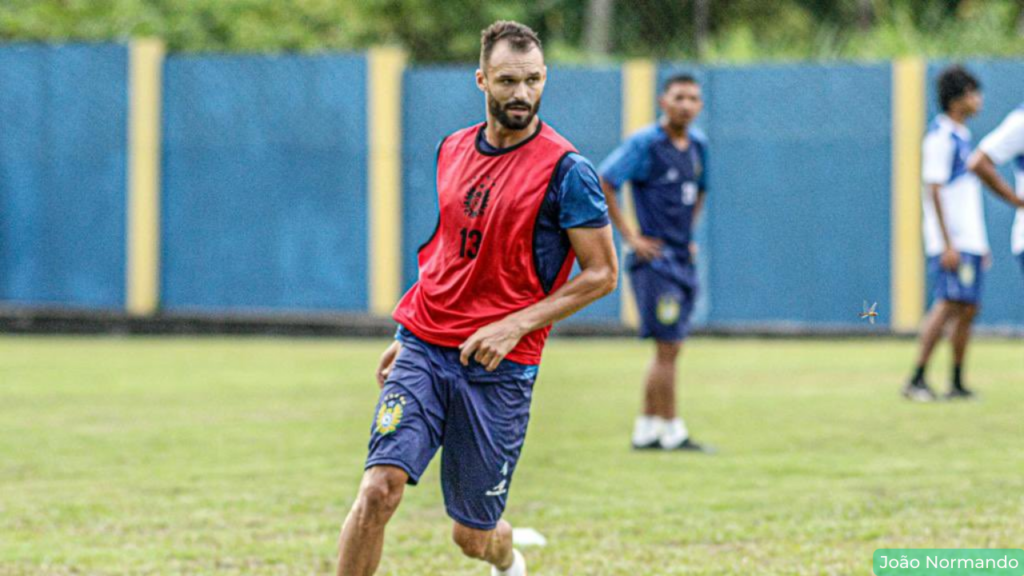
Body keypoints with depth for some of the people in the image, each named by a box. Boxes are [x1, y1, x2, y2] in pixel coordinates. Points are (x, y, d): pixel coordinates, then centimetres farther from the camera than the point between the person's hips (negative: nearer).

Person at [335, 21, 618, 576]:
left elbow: (602, 273, -7)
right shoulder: (453, 150, 9)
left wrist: (515, 325, -16)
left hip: (498, 368, -3)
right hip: (423, 351, 4)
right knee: (379, 490, -17)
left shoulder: (564, 171, -8)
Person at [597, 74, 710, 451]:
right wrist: (629, 236, -15)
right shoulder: (645, 144, -11)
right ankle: (672, 432, -5)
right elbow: (602, 183, -15)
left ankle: (646, 431, 15)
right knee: (667, 348, -9)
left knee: (670, 350, 9)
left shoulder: (697, 147, 13)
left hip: (682, 260, 8)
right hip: (654, 260, -8)